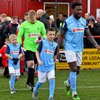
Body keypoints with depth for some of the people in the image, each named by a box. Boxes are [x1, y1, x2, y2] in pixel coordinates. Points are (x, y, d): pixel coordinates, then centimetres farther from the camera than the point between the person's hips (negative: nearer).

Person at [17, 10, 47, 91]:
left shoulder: (40, 24, 7)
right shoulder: (24, 25, 1)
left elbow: (44, 34, 13)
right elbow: (19, 36, 5)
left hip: (37, 48, 3)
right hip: (28, 47, -3)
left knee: (33, 66, 8)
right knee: (30, 65, -16)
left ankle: (29, 82, 25)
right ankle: (31, 84, -12)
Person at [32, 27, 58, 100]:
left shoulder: (55, 45, 4)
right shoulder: (43, 42, -6)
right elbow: (37, 52, -2)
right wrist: (38, 60, -13)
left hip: (51, 66, 2)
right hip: (42, 66, -2)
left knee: (52, 79, -15)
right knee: (41, 81, 9)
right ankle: (35, 91, 40)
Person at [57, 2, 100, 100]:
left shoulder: (83, 21, 5)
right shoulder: (67, 22, -10)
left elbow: (88, 35, 8)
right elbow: (61, 36, -4)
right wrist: (57, 50, -6)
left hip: (79, 49, 5)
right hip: (69, 48, -5)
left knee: (77, 71, 10)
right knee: (74, 69, -12)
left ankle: (68, 83, 39)